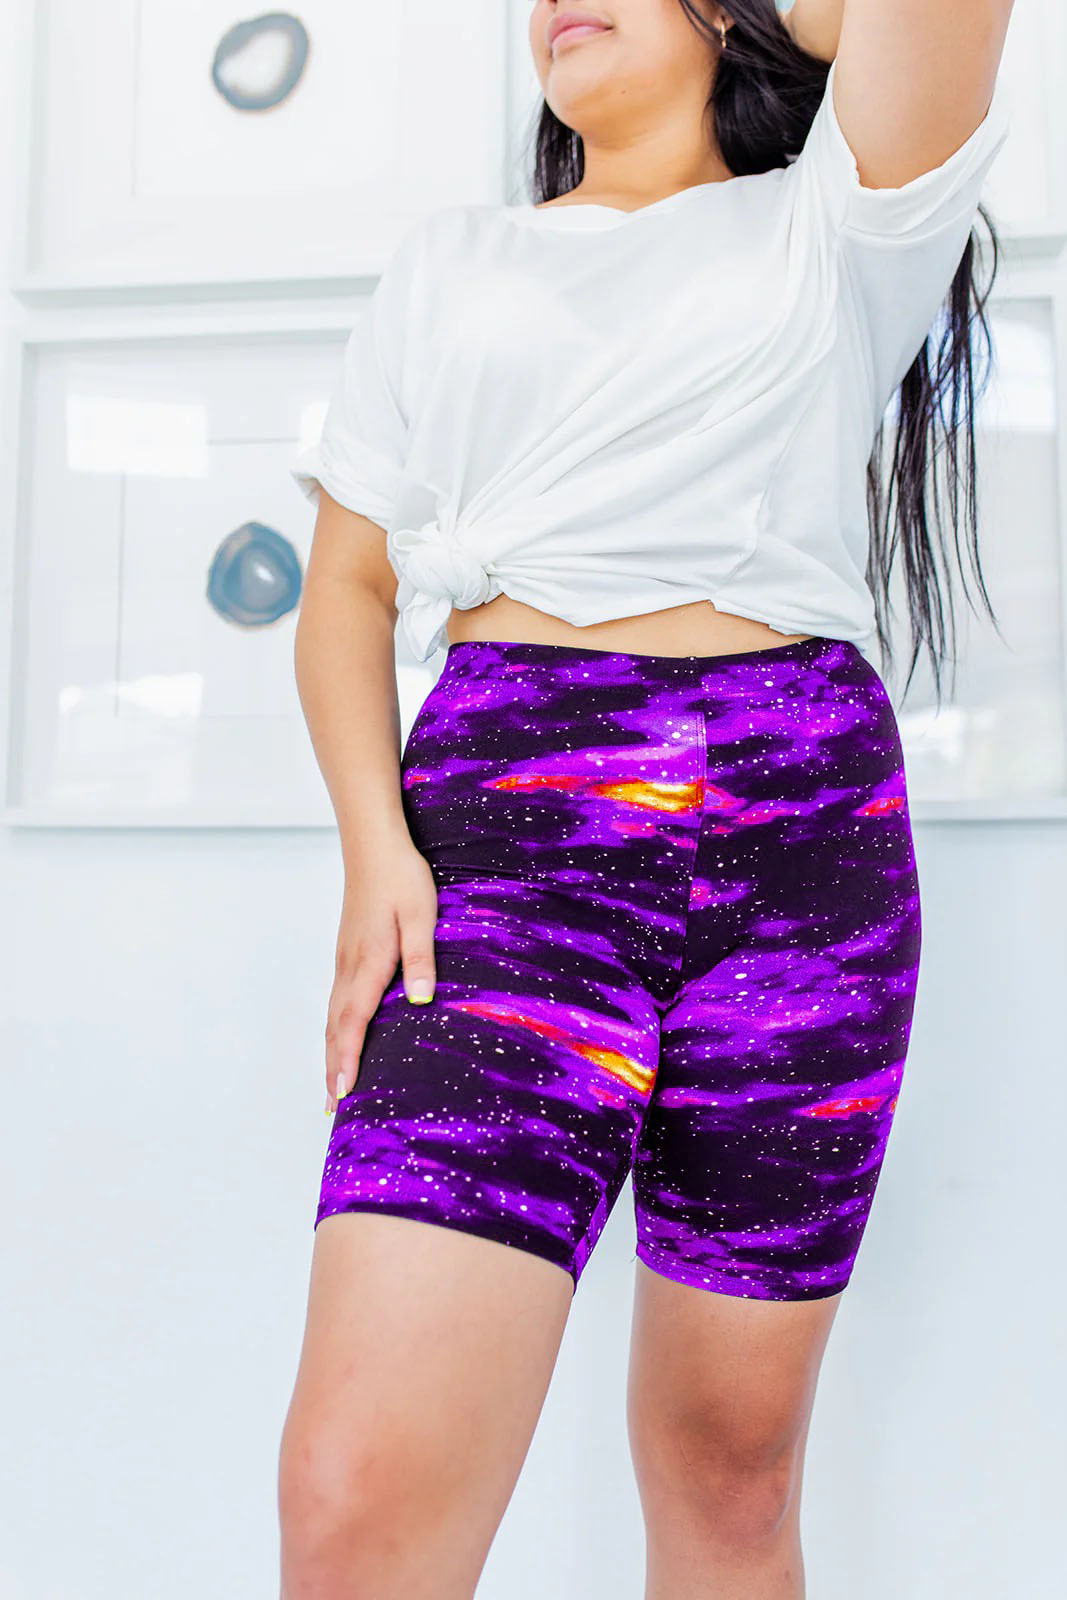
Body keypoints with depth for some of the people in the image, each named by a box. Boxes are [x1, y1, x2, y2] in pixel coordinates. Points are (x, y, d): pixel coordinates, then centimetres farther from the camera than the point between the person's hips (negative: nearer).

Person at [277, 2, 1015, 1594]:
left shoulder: (831, 228, 18)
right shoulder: (448, 261, 21)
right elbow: (348, 588, 13)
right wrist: (374, 845, -3)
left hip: (803, 819, 1)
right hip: (503, 819, 0)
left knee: (729, 1461, 7)